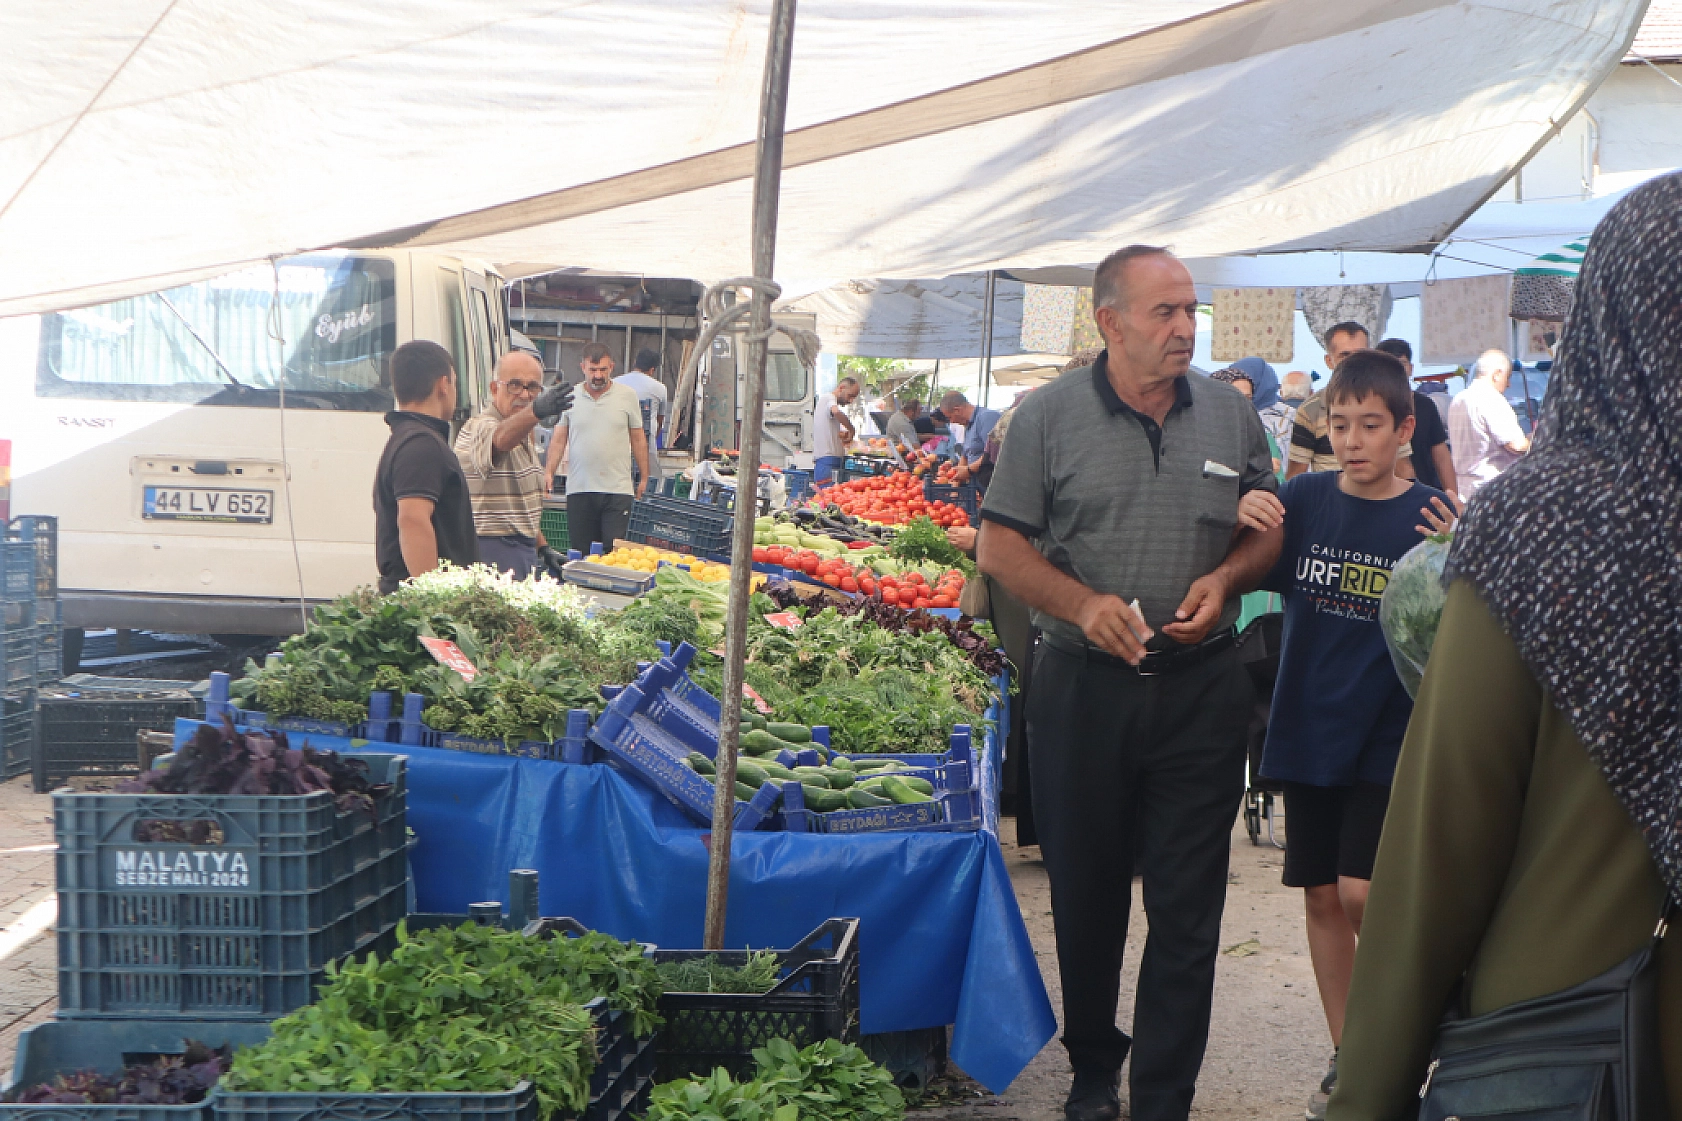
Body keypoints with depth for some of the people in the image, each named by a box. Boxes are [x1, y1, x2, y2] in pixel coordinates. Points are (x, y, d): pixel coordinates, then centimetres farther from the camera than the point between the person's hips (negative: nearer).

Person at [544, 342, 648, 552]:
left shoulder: (627, 395, 5)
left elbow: (638, 439, 10)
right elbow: (559, 440, 10)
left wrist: (644, 478, 8)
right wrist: (548, 473, -2)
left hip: (618, 489, -1)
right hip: (579, 489, 1)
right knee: (581, 551, 2)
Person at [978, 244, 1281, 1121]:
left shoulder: (1230, 415, 5)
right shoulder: (1050, 415, -2)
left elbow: (1268, 531, 15)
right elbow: (1000, 546, -1)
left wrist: (1224, 580, -6)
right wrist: (1083, 603, -16)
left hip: (1201, 688, 1)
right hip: (1081, 684, -1)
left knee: (1187, 910, 1)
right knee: (1086, 894, 13)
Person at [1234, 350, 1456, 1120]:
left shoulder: (1430, 517, -8)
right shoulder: (1304, 499, -1)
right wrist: (1243, 526, -10)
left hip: (1389, 737, -3)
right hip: (1307, 729, 3)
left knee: (1361, 893, -12)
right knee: (1320, 896, 9)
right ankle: (1347, 1057, 24)